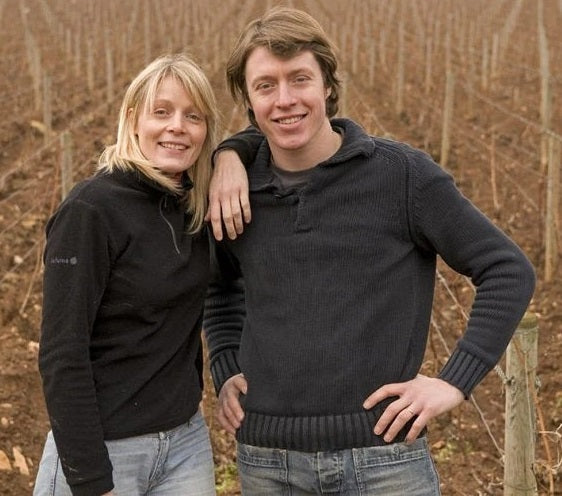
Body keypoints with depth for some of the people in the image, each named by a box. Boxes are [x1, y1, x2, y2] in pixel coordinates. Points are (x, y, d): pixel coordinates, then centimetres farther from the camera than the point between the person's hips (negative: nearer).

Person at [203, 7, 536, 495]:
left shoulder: (403, 173, -6)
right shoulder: (236, 190, 4)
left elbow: (509, 271, -2)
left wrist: (456, 380, -9)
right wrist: (225, 370, 11)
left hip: (381, 455, -3)